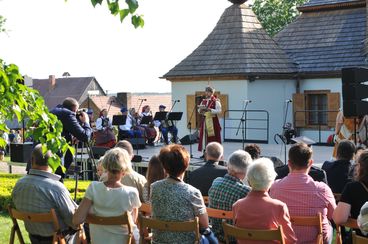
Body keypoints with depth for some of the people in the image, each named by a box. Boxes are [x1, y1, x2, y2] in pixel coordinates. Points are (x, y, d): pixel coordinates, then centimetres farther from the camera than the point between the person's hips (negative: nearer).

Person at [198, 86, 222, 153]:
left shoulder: (216, 101, -4)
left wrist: (210, 110, -22)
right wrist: (201, 110, -8)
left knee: (213, 137, -5)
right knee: (204, 136, 5)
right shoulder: (203, 101, 14)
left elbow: (219, 111, -13)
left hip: (213, 121, -6)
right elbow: (199, 111, 15)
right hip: (204, 120, 6)